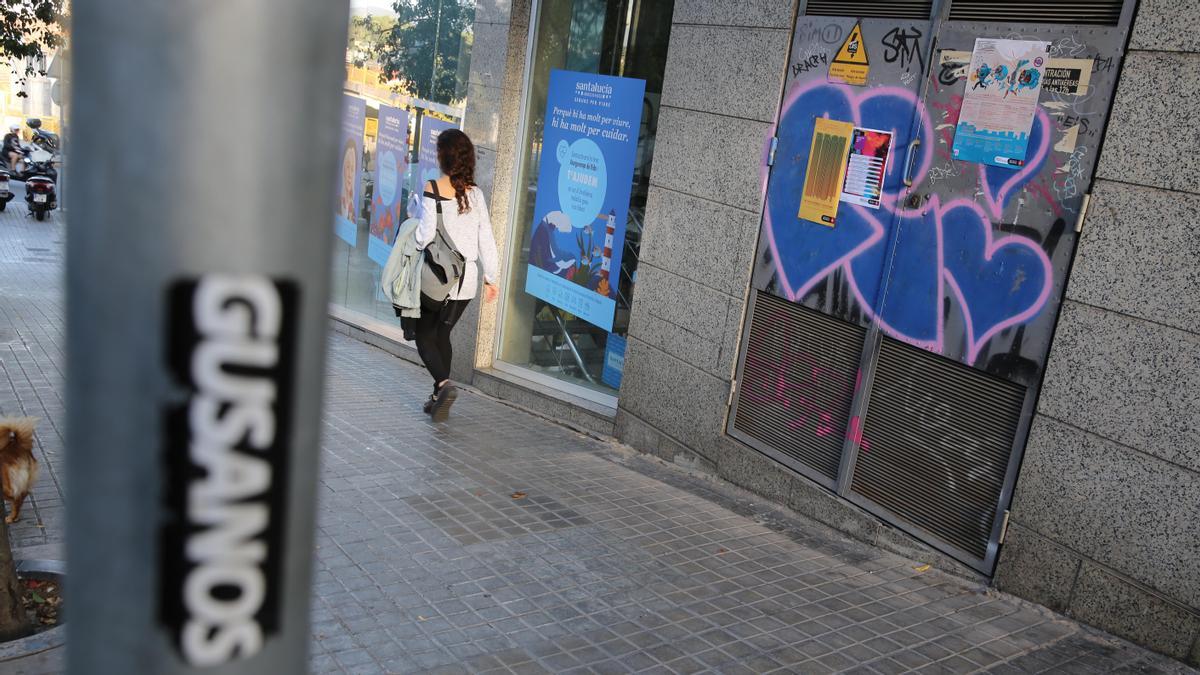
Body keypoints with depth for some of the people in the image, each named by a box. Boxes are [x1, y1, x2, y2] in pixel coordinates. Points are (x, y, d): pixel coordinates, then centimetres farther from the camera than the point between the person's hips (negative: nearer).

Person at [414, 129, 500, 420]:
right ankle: (439, 396, 21)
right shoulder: (475, 193, 3)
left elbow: (425, 235, -15)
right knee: (442, 334, 18)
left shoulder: (433, 189, -11)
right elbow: (486, 239, 2)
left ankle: (444, 384, -15)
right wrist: (491, 277, 8)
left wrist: (412, 226, 7)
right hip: (466, 279, 5)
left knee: (424, 335, 7)